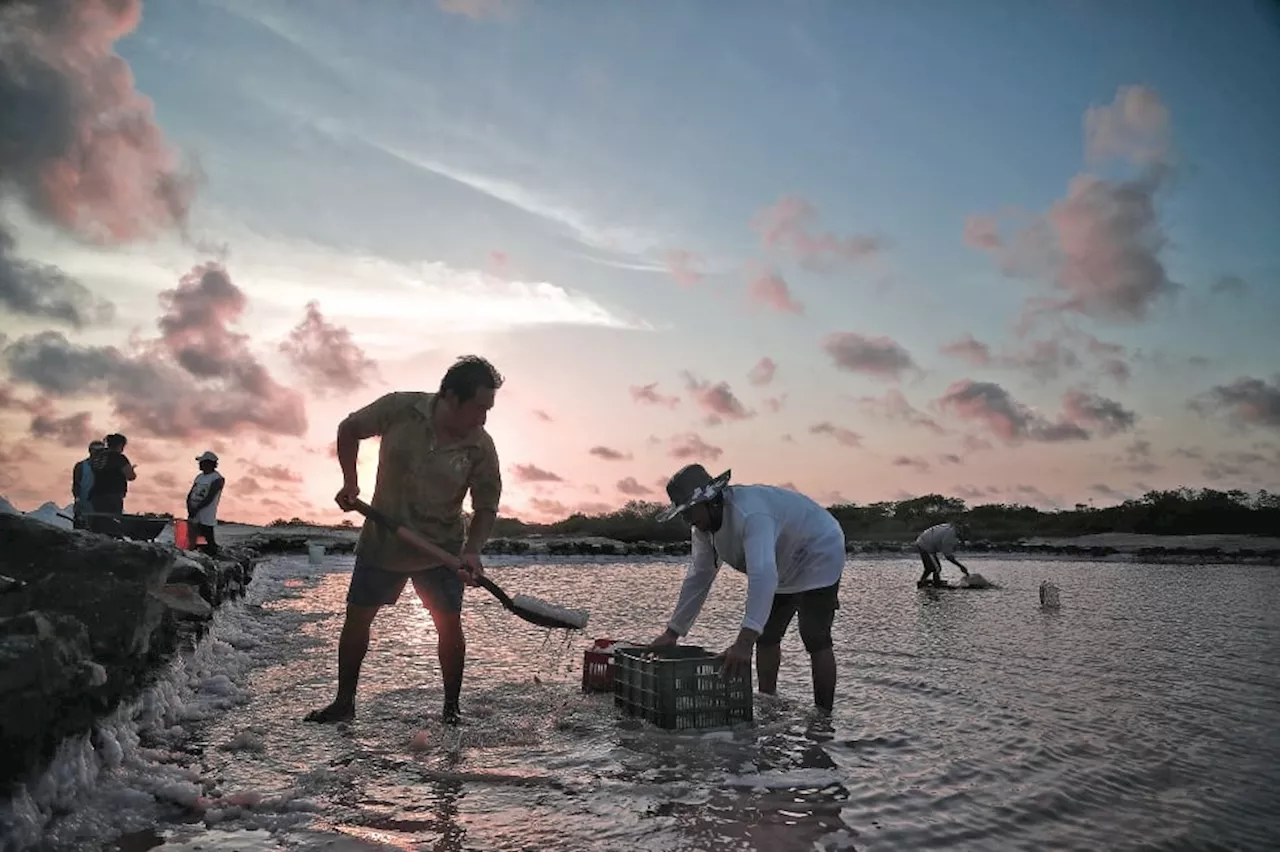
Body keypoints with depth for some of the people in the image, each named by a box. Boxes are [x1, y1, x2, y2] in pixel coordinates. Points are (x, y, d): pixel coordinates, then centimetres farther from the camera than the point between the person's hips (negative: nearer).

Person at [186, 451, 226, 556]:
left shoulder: (217, 479, -9)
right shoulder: (199, 477, 15)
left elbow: (209, 498, -16)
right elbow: (190, 494, 13)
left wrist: (196, 509, -18)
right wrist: (190, 508, -3)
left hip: (206, 519, -8)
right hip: (193, 516, 8)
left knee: (208, 544, -6)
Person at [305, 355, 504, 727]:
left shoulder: (480, 447, -16)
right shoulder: (399, 409, -17)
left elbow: (486, 508, -9)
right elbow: (349, 430, 1)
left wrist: (473, 551, -25)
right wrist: (350, 482, -7)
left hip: (441, 550, -1)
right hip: (381, 541, 1)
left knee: (450, 625, -1)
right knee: (357, 617, 9)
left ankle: (452, 709, 15)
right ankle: (344, 702, 27)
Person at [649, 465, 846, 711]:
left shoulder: (749, 513, -40)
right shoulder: (703, 527, -9)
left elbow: (763, 574, -52)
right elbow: (698, 577, -3)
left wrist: (745, 641, -60)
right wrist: (672, 632, -6)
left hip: (819, 554, -9)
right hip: (784, 567, 9)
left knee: (815, 639, -13)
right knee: (766, 636, 9)